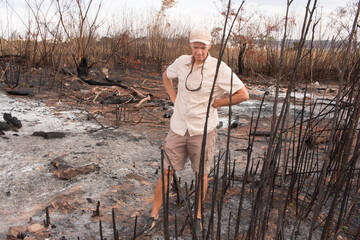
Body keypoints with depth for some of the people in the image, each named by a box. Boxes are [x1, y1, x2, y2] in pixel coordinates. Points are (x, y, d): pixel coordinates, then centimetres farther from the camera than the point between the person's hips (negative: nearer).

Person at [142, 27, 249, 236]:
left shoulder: (219, 69, -12)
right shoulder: (182, 62, 0)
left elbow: (243, 94, -12)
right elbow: (166, 75, 22)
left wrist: (215, 103, -8)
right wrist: (174, 98, 8)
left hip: (203, 129, -3)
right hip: (178, 127, 3)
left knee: (202, 173, 11)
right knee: (166, 171, 6)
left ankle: (198, 215, 33)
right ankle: (154, 215, 22)